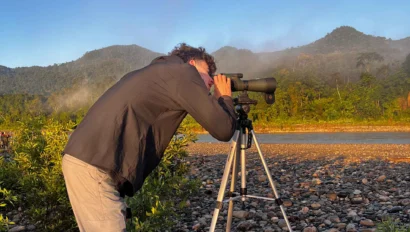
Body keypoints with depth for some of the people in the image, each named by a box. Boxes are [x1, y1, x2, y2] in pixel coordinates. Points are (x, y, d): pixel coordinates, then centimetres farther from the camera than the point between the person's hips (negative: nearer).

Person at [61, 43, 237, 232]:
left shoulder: (156, 72, 25)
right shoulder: (184, 72, 0)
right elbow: (223, 129, -4)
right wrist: (224, 97, 16)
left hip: (83, 160, 9)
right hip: (94, 167, -9)